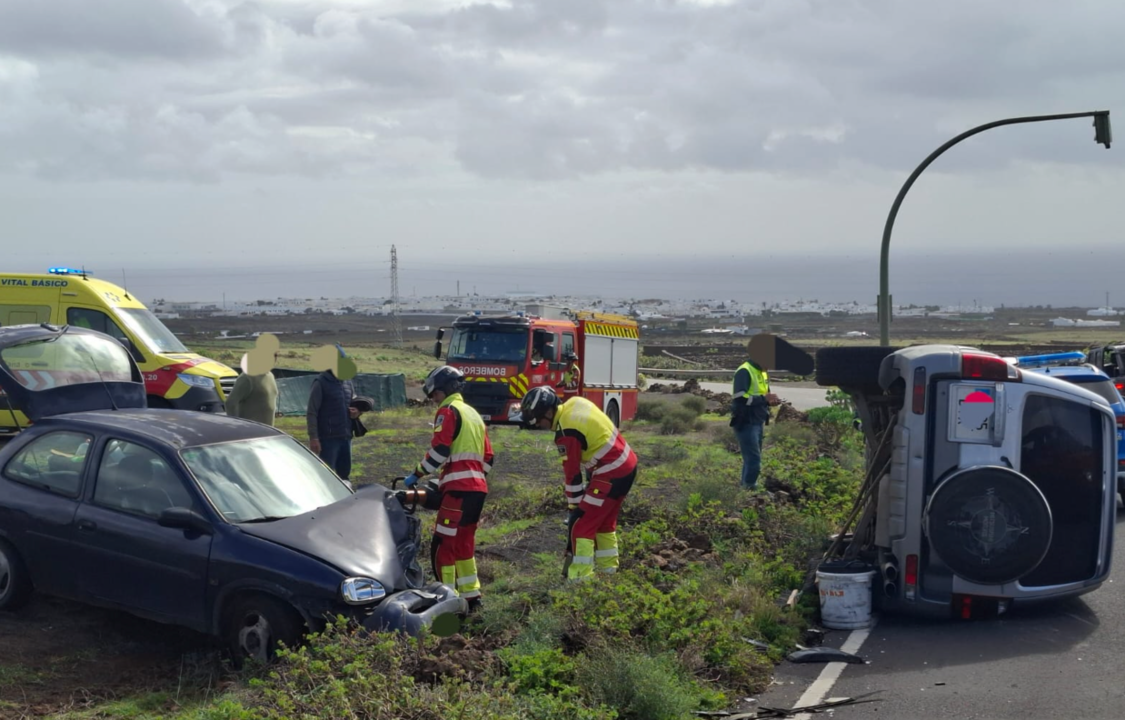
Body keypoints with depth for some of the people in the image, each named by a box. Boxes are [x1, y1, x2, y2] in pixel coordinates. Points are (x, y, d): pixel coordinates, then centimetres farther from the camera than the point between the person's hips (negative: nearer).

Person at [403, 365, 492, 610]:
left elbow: (439, 450, -14)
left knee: (443, 544, -7)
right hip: (478, 489, 9)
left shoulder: (448, 411, -3)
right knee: (464, 543, 16)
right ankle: (471, 597, 19)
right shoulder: (473, 414, 24)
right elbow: (487, 457, 23)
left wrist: (417, 474, -6)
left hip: (458, 489, -9)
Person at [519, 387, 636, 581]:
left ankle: (579, 577, -7)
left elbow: (572, 473, -15)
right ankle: (607, 567, 34)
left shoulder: (567, 433, -21)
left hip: (611, 474, -10)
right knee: (604, 519, 23)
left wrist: (575, 505, -6)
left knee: (582, 524, -6)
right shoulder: (575, 402, 3)